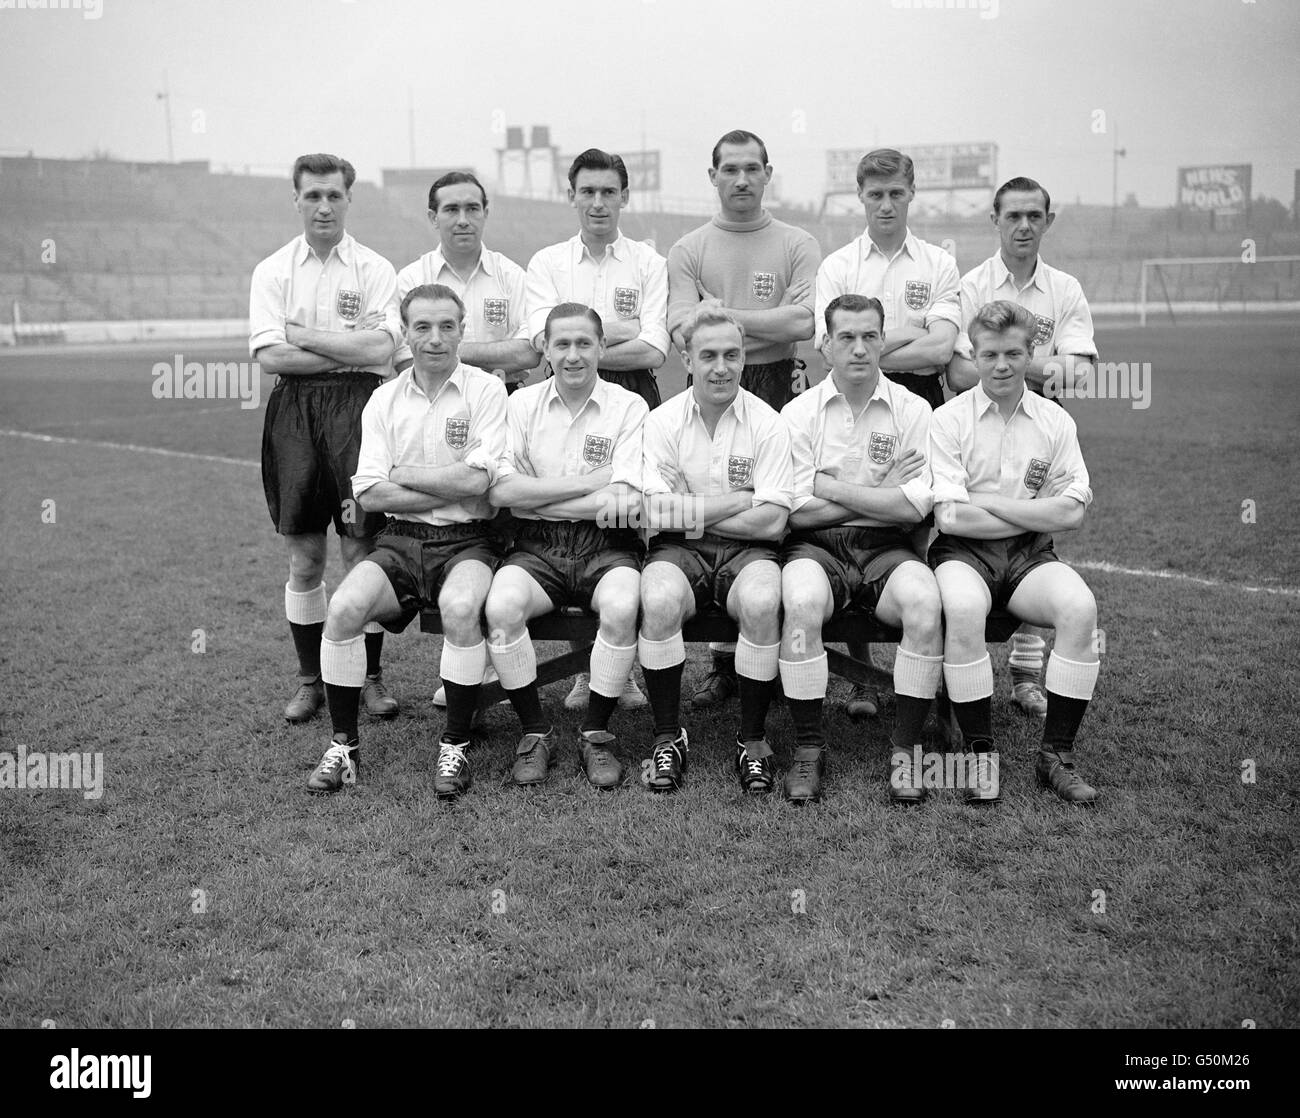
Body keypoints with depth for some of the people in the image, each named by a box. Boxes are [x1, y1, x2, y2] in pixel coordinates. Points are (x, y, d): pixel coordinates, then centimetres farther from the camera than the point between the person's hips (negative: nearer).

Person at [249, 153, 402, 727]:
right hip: (295, 408, 2)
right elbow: (269, 355, -4)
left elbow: (381, 348, -10)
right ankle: (310, 679, 19)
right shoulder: (272, 271, 8)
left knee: (362, 549, 0)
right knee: (304, 558, 6)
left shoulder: (374, 269, 4)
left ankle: (371, 676, 13)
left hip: (359, 406, -1)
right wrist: (349, 349, -7)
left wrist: (304, 334, -5)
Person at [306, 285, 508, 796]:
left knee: (460, 609, -34)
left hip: (466, 542, -3)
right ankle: (344, 744, -4)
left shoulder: (486, 390, -1)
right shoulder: (384, 400, 8)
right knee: (344, 608, -23)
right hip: (400, 541, 3)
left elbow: (476, 479, -14)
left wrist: (402, 474, -4)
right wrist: (453, 490, -8)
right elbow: (370, 494, -1)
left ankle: (454, 748, -15)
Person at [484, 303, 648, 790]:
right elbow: (500, 490, -5)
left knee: (622, 607, -32)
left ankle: (595, 733, -9)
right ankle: (535, 732, -7)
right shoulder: (522, 404, 10)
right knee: (501, 606, -29)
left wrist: (534, 494, -10)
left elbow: (624, 503, -9)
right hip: (537, 548, 1)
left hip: (606, 547, -1)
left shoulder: (629, 407, 4)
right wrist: (591, 482, -8)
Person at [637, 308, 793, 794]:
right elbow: (654, 513, -8)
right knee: (658, 600, -32)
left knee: (761, 602, -33)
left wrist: (691, 512, -7)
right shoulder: (662, 421, 3)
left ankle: (753, 738, -13)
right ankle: (668, 736, -12)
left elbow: (771, 521, -8)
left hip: (748, 551, 0)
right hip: (679, 551, 1)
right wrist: (738, 501, -10)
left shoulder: (767, 424, 1)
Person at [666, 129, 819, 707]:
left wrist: (725, 315, -7)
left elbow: (804, 322, -7)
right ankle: (724, 661, 10)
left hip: (779, 389, -1)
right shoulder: (688, 249, 11)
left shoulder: (799, 245, 8)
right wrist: (768, 323, -12)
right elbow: (684, 331, -3)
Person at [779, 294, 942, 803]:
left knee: (925, 601, -31)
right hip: (816, 548, -1)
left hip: (886, 549, 1)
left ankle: (905, 750, -15)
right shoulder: (798, 413, 5)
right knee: (802, 603, -34)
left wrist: (832, 486, -6)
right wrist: (880, 494, -4)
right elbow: (799, 511, -4)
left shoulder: (912, 410, 6)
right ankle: (808, 747, -17)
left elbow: (914, 508, -5)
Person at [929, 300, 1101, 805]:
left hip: (1031, 555, 3)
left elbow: (1071, 511, -2)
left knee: (1080, 606, -28)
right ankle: (980, 751, -19)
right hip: (964, 552, -2)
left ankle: (1057, 753, -14)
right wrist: (1033, 512, -5)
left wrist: (987, 502, -7)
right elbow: (950, 517, -10)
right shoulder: (948, 419, 0)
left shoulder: (1055, 421, 8)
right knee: (963, 608, -36)